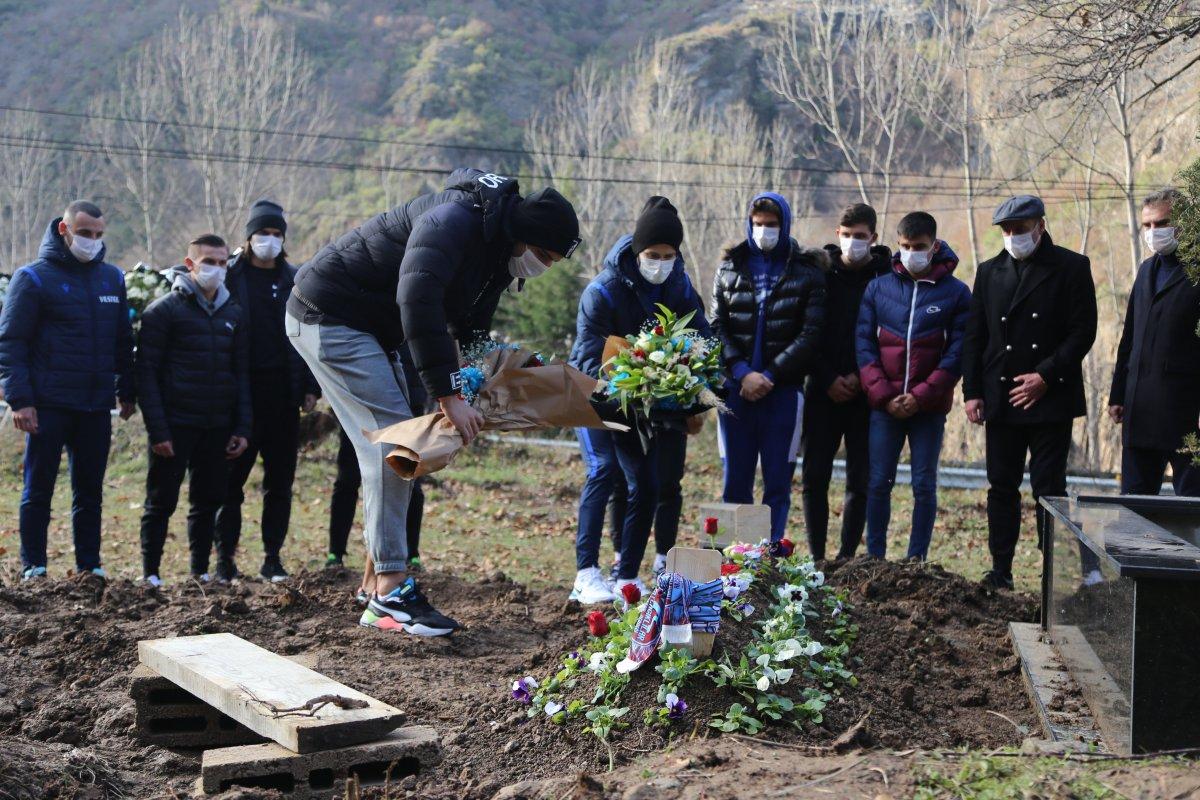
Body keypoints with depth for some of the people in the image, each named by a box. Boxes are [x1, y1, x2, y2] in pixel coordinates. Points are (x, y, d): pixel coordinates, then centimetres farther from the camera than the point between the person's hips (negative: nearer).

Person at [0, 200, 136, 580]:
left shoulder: (112, 278, 10)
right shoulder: (34, 278, -5)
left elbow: (123, 341, 17)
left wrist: (127, 392, 12)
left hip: (96, 406, 4)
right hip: (48, 405, -4)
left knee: (90, 491, 10)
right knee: (38, 490, 2)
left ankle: (89, 565, 17)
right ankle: (33, 567, 9)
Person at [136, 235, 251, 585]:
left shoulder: (234, 313, 12)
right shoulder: (163, 310, -4)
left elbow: (242, 373, 14)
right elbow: (147, 373, -7)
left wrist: (242, 428, 5)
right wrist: (157, 431, -14)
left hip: (218, 427, 5)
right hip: (175, 425, -5)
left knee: (209, 500, 8)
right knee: (162, 501, 1)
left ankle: (201, 570, 19)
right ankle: (150, 572, 10)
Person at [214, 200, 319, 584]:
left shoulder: (294, 280, 11)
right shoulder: (230, 276, 2)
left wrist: (310, 387, 5)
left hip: (283, 393, 3)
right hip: (241, 392, -3)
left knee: (280, 481, 6)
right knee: (232, 479, 1)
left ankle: (273, 558, 13)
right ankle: (225, 557, 8)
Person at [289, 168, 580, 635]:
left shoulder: (496, 258, 7)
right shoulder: (454, 220, -26)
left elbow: (471, 333, 15)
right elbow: (417, 300, -38)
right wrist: (448, 396, -39)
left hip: (370, 328, 11)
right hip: (329, 315, -11)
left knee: (398, 446, 9)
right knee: (392, 441, -16)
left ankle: (380, 587, 14)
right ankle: (392, 594, -15)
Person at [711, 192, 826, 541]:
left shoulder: (808, 272, 3)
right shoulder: (730, 269, 10)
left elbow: (811, 334, -5)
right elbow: (717, 327, 3)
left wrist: (769, 375, -11)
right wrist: (742, 372, -11)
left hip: (783, 390, -2)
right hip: (736, 388, 2)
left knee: (777, 483, 1)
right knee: (736, 481, 4)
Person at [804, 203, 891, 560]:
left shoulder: (888, 277, 0)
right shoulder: (821, 273, 3)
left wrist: (862, 378, -9)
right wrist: (828, 379, -6)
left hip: (868, 394, -1)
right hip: (824, 392, 1)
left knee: (861, 480, 2)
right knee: (814, 477, 0)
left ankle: (847, 557, 11)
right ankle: (816, 557, 8)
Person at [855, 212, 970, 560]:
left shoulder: (955, 292, 1)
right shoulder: (878, 287, 6)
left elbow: (957, 352, -4)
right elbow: (864, 344, 2)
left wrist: (921, 395, -12)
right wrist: (883, 395, -9)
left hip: (930, 406, -1)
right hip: (885, 405, 2)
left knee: (924, 486, 3)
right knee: (879, 483, 2)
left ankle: (916, 561, 10)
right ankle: (874, 559, 10)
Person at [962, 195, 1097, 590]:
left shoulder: (1071, 267, -1)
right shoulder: (990, 271, 12)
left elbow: (1083, 332, -5)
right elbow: (974, 336, 11)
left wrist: (1046, 375, -14)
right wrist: (972, 392, 2)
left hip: (1050, 398, -4)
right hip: (1000, 399, 4)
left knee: (1049, 489, -3)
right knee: (1002, 488, 7)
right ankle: (1001, 570, 14)